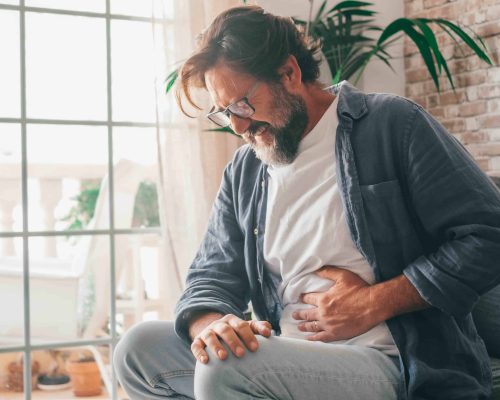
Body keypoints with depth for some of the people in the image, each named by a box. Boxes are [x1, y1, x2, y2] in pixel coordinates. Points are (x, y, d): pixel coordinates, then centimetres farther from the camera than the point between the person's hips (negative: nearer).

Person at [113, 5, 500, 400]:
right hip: (286, 358, 6)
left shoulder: (390, 123, -4)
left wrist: (372, 304, -13)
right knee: (139, 346, -5)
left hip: (388, 365, -6)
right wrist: (211, 325, -14)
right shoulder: (242, 174, 13)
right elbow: (211, 278, 11)